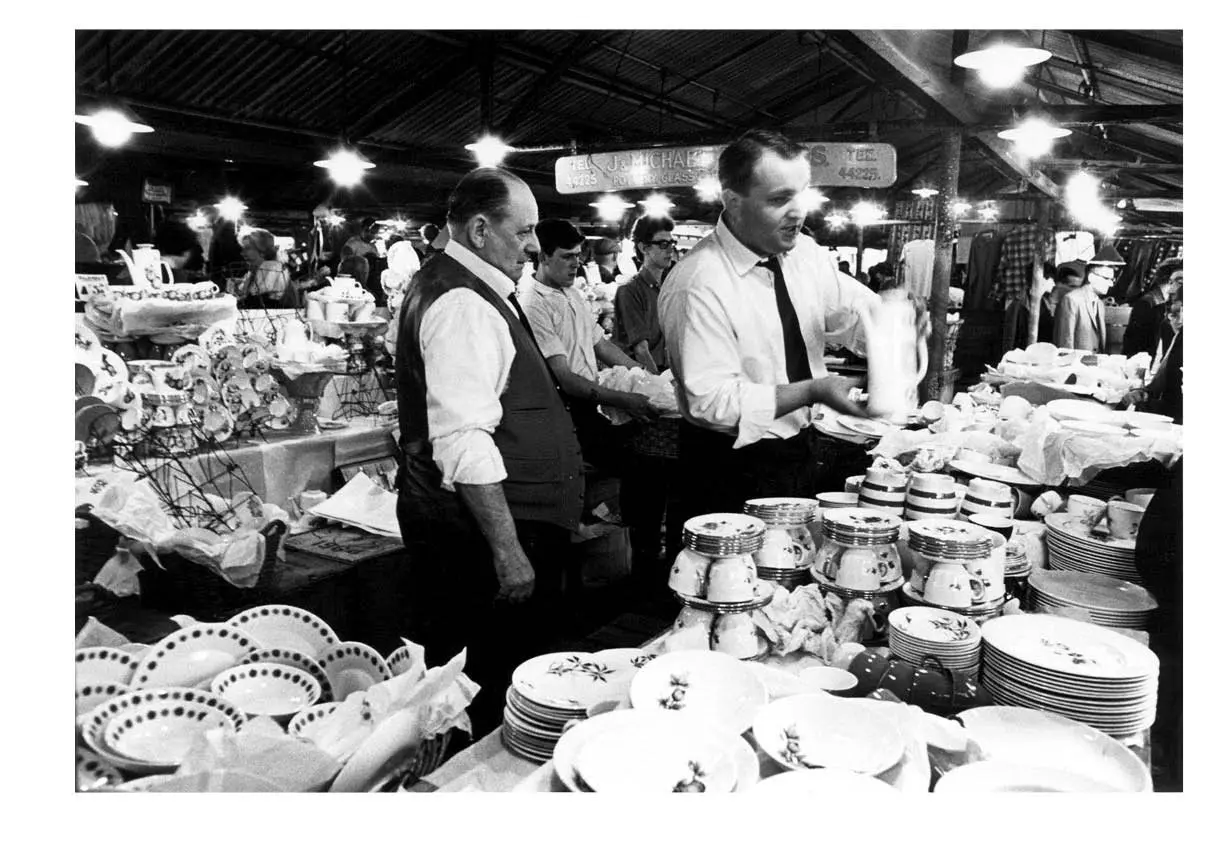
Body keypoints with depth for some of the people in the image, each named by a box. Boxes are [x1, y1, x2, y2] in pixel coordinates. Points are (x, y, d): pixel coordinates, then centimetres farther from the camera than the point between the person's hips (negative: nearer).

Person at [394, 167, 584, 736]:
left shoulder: (462, 287, 14)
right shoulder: (464, 306, -19)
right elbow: (464, 444, -26)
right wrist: (508, 550, -25)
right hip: (478, 527, -10)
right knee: (495, 686, 0)